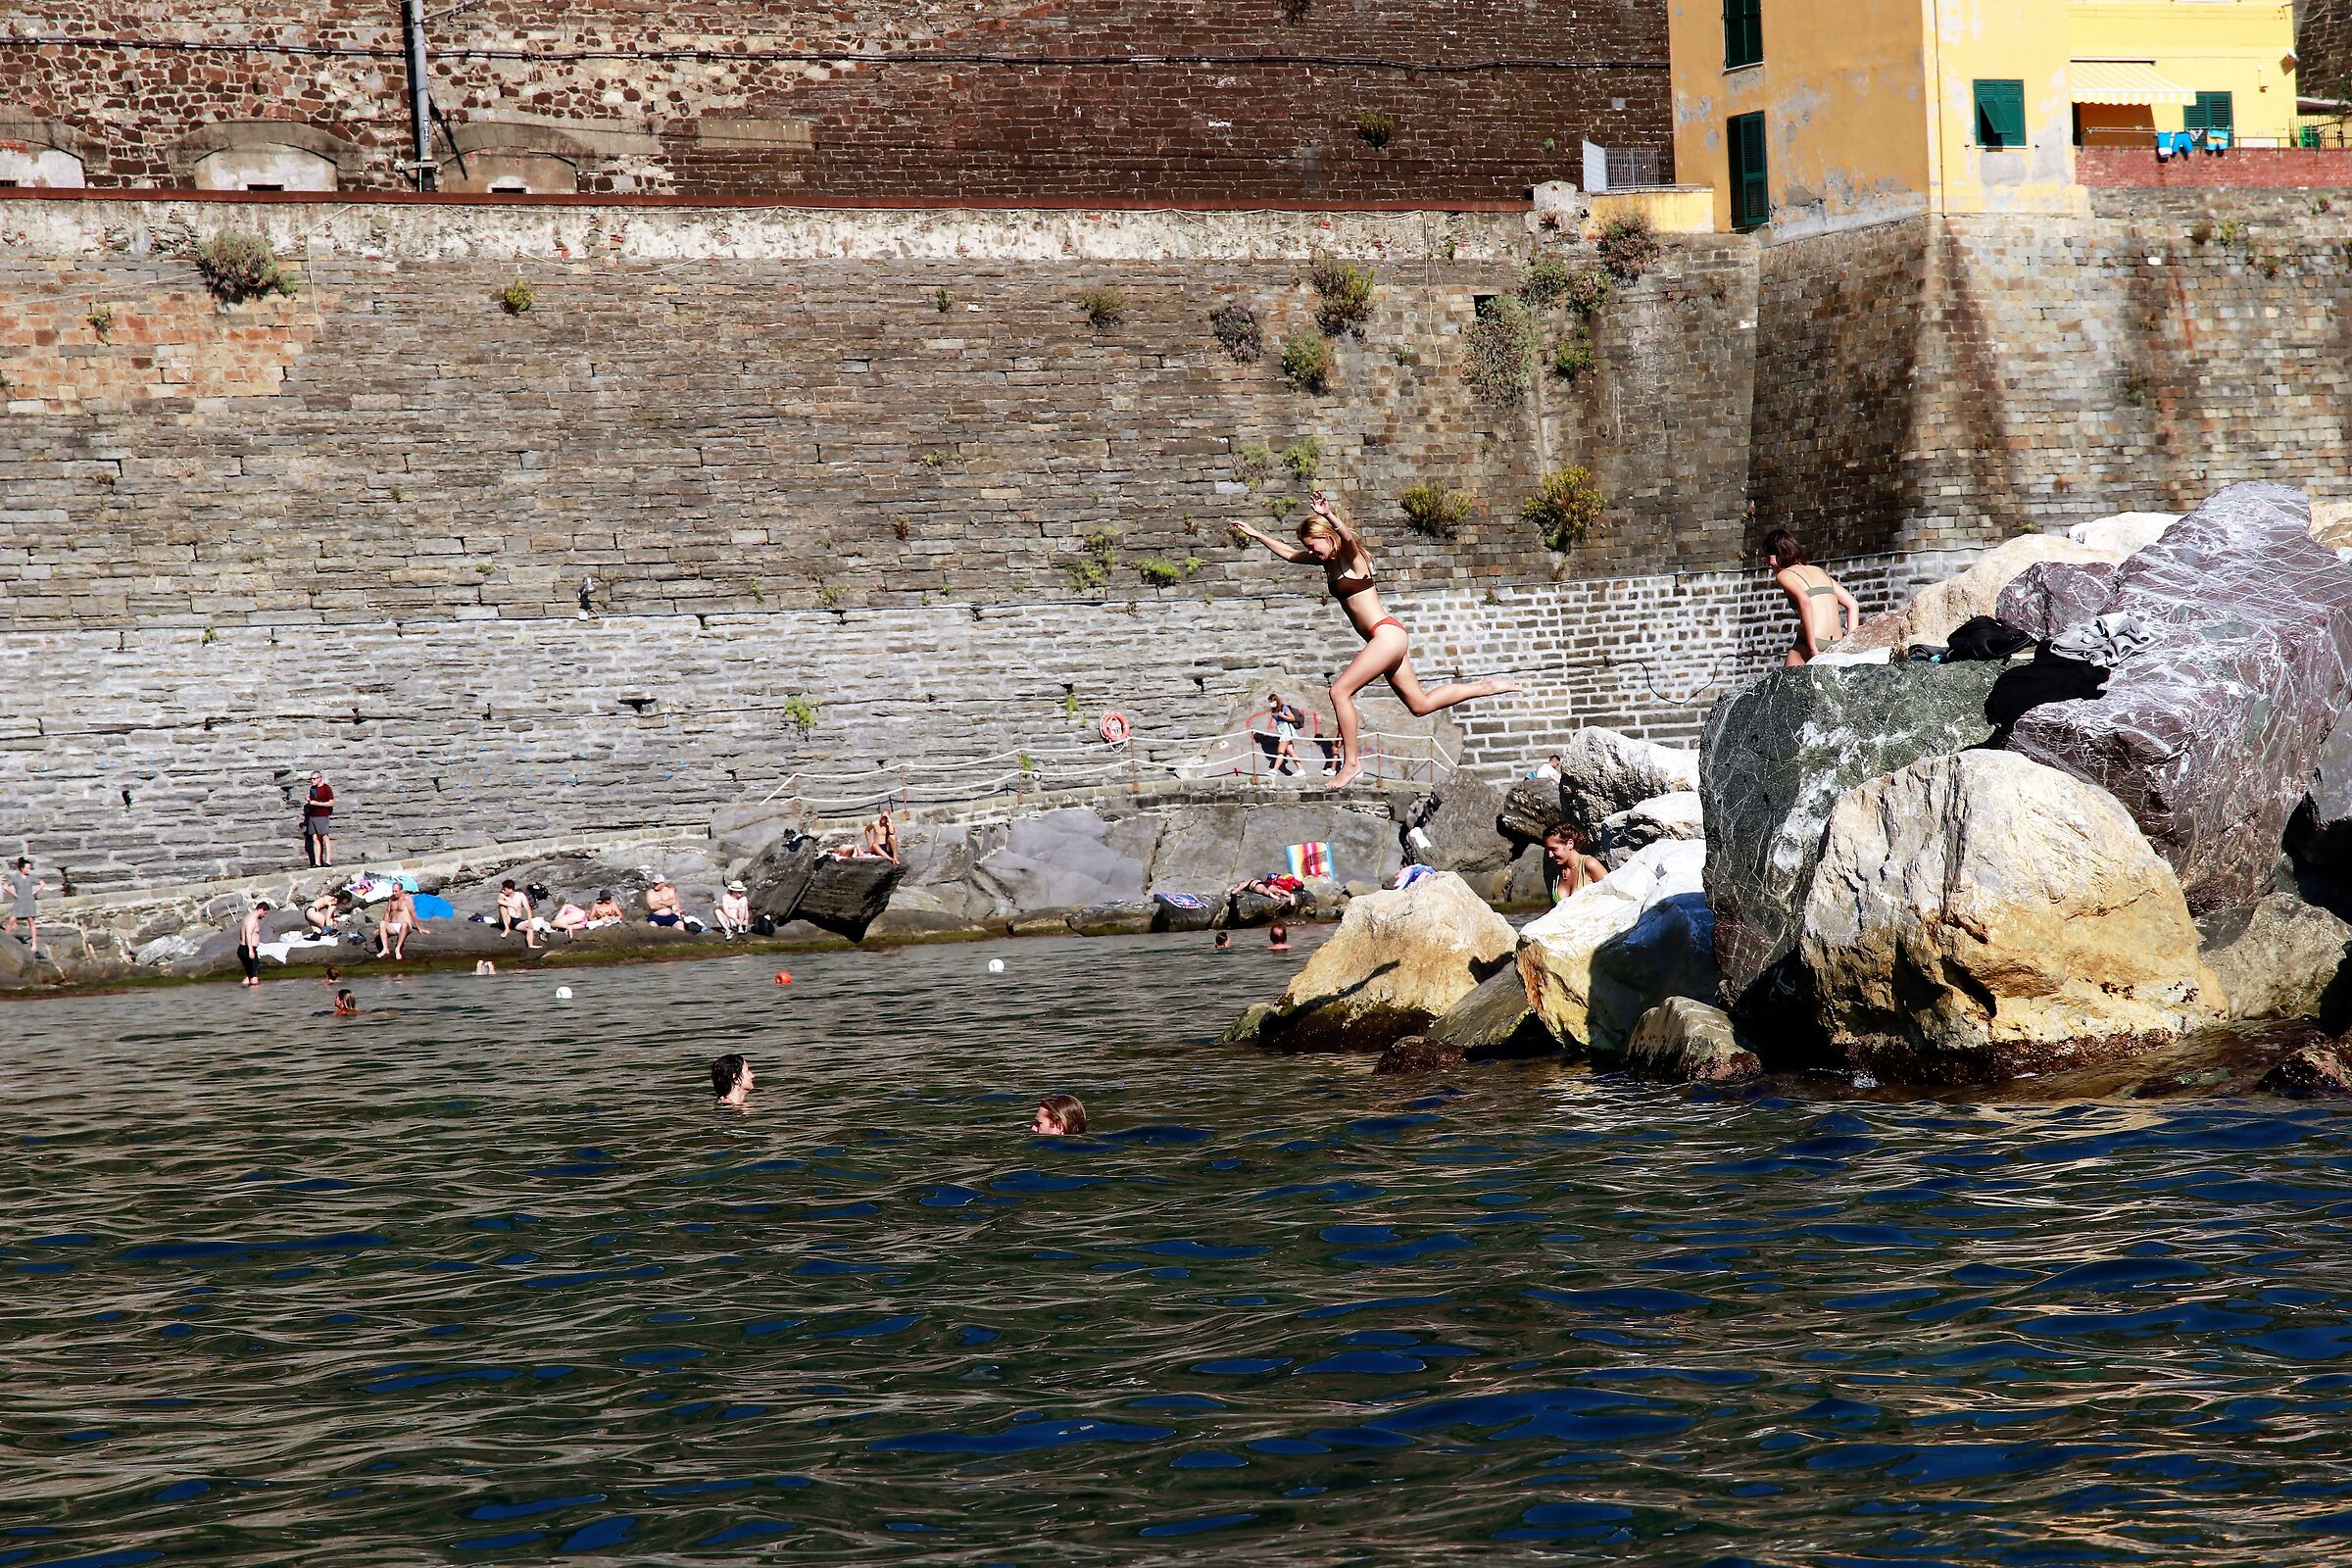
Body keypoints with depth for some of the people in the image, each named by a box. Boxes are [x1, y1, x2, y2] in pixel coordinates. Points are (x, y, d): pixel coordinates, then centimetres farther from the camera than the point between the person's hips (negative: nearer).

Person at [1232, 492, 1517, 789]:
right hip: (1386, 640, 10)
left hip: (1387, 634, -10)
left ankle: (1351, 762, -10)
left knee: (1339, 691, -14)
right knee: (1420, 705, 12)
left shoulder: (1351, 555, -9)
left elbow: (1348, 536, -33)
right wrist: (1256, 535, 20)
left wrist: (1329, 515, -50)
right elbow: (1288, 553, 23)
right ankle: (1486, 687, 21)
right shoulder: (1328, 561, 14)